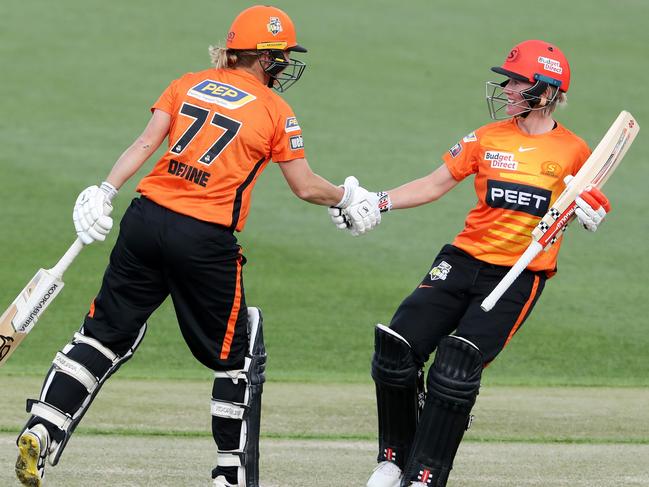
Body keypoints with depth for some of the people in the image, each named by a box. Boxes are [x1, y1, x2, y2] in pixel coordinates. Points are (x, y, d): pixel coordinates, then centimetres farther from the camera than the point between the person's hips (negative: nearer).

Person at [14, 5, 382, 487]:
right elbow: (306, 186, 6)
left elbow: (146, 143, 3)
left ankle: (40, 431, -3)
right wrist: (348, 198, 23)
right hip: (206, 240, -4)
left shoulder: (188, 85, 13)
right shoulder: (276, 112, 3)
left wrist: (104, 194, -1)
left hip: (147, 218, 4)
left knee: (105, 335, 11)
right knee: (238, 358, 12)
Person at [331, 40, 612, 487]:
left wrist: (592, 211, -17)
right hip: (464, 261, 4)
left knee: (458, 364, -21)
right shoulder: (488, 138, 7)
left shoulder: (574, 151, 0)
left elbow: (593, 211, 7)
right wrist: (377, 203, -5)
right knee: (397, 347, -10)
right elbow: (434, 185, 7)